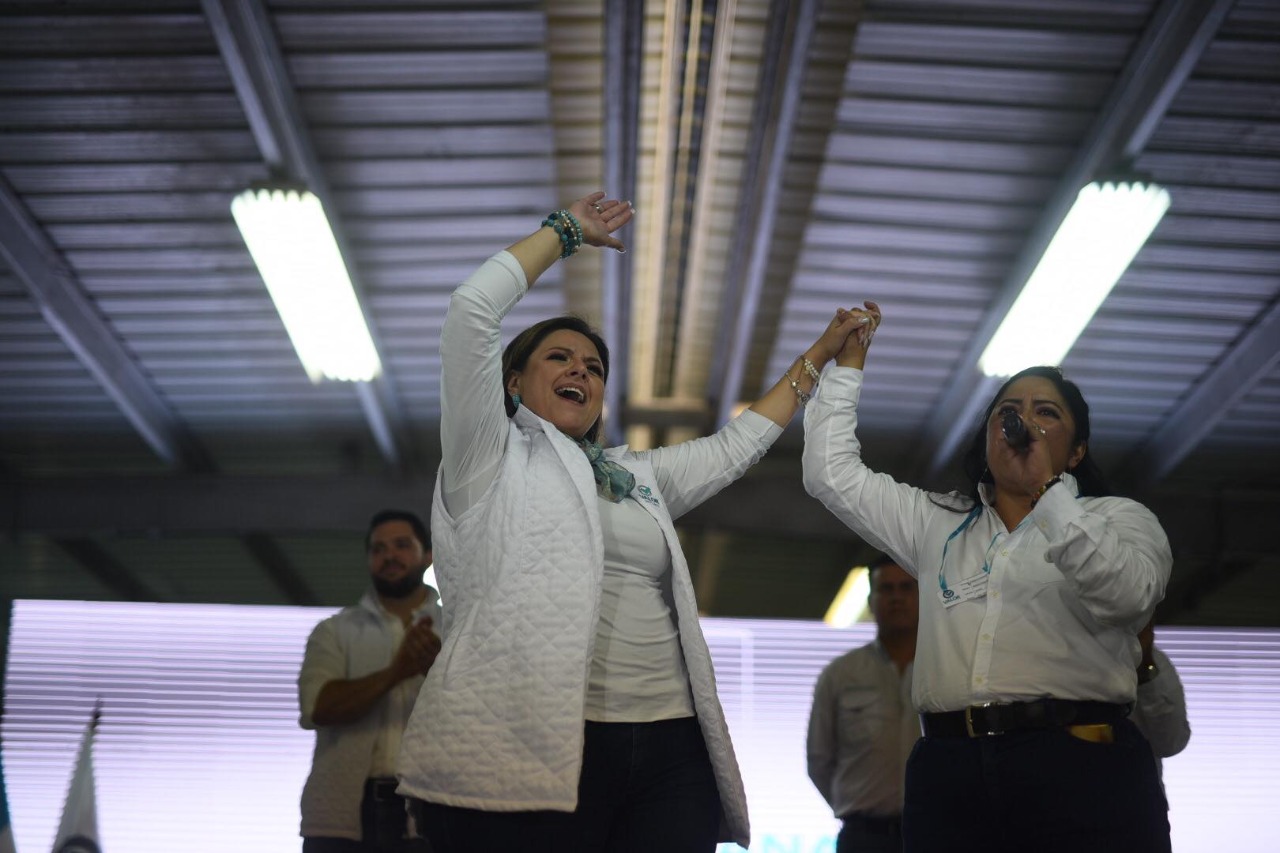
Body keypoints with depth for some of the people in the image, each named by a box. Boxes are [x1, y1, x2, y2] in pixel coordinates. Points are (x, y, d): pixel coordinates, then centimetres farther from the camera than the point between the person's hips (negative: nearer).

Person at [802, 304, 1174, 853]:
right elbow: (831, 474, 20)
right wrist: (848, 363, 19)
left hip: (1079, 768, -3)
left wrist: (1047, 487, -13)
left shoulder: (1120, 519, 10)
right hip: (948, 770, 3)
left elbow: (1126, 594, -12)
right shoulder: (936, 521, 22)